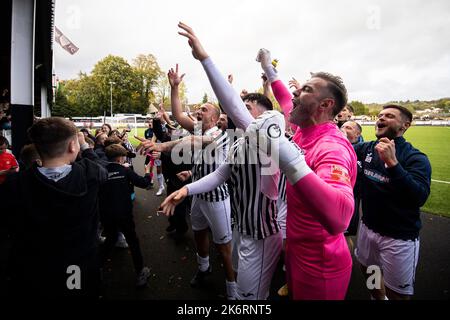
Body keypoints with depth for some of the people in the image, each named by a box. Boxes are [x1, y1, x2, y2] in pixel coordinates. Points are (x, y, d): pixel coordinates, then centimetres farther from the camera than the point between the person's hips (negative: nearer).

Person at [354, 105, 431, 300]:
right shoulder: (366, 149, -3)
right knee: (368, 272, 26)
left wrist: (392, 163, -37)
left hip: (399, 237, -5)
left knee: (396, 293, 11)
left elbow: (419, 197, -30)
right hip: (367, 227, 5)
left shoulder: (415, 158, -17)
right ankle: (378, 298, 54)